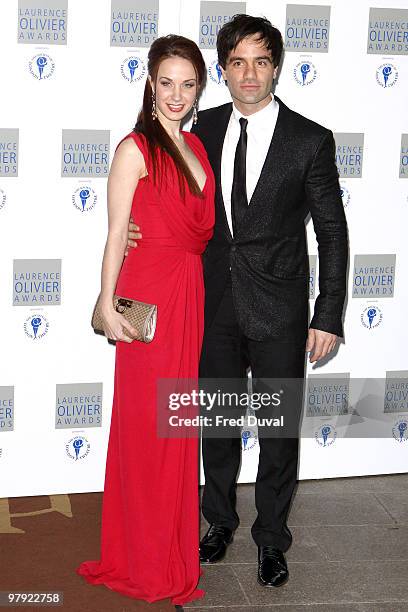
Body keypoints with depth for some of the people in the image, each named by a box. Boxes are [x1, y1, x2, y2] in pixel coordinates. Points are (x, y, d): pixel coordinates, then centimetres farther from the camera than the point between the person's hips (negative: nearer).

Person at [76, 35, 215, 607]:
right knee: (146, 421, 3)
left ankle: (174, 539, 32)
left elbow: (206, 212, 2)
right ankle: (146, 561, 18)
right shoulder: (135, 149, -10)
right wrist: (108, 307, -15)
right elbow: (116, 234, -12)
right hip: (148, 292, -7)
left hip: (190, 294, 7)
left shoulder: (194, 145, 12)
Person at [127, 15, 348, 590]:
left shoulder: (310, 140, -9)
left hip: (278, 309, -3)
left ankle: (271, 539, 26)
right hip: (216, 302, 4)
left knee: (280, 429, 7)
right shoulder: (206, 127, 2)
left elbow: (332, 233, -6)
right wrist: (137, 227, -7)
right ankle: (221, 521, 37)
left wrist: (329, 317, -9)